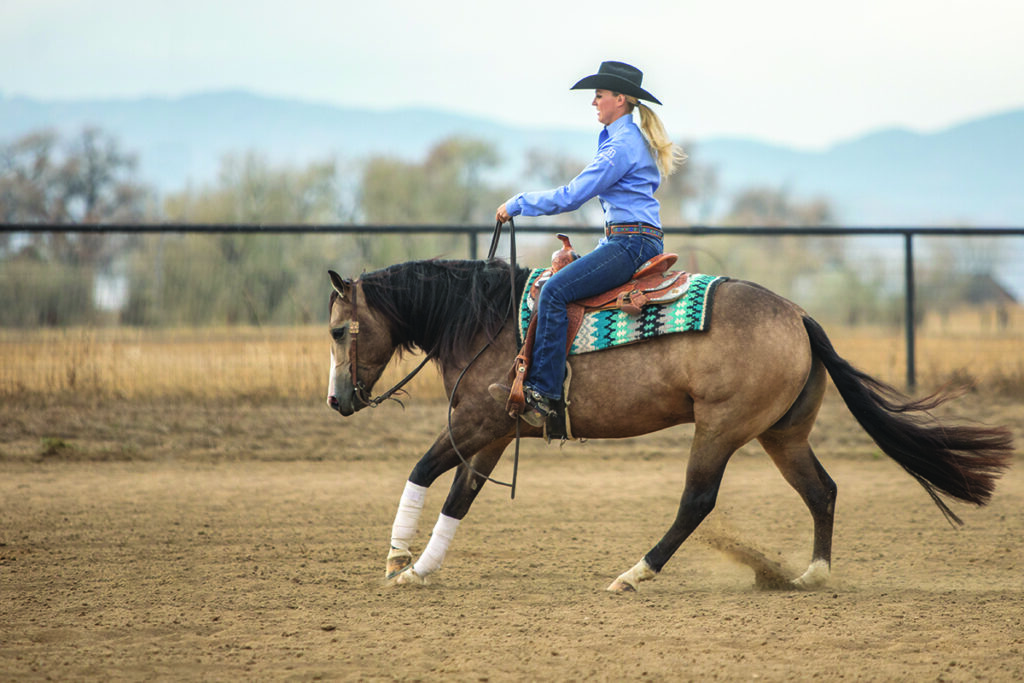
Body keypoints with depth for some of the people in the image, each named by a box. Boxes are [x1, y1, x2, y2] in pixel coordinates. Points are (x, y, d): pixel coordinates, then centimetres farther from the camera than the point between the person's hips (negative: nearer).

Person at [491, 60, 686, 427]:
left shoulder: (622, 145, -14)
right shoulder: (629, 139, 19)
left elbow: (571, 196, -17)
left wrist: (517, 204, -9)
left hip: (631, 243, -11)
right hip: (631, 242, 11)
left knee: (556, 291, -22)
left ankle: (542, 392, -27)